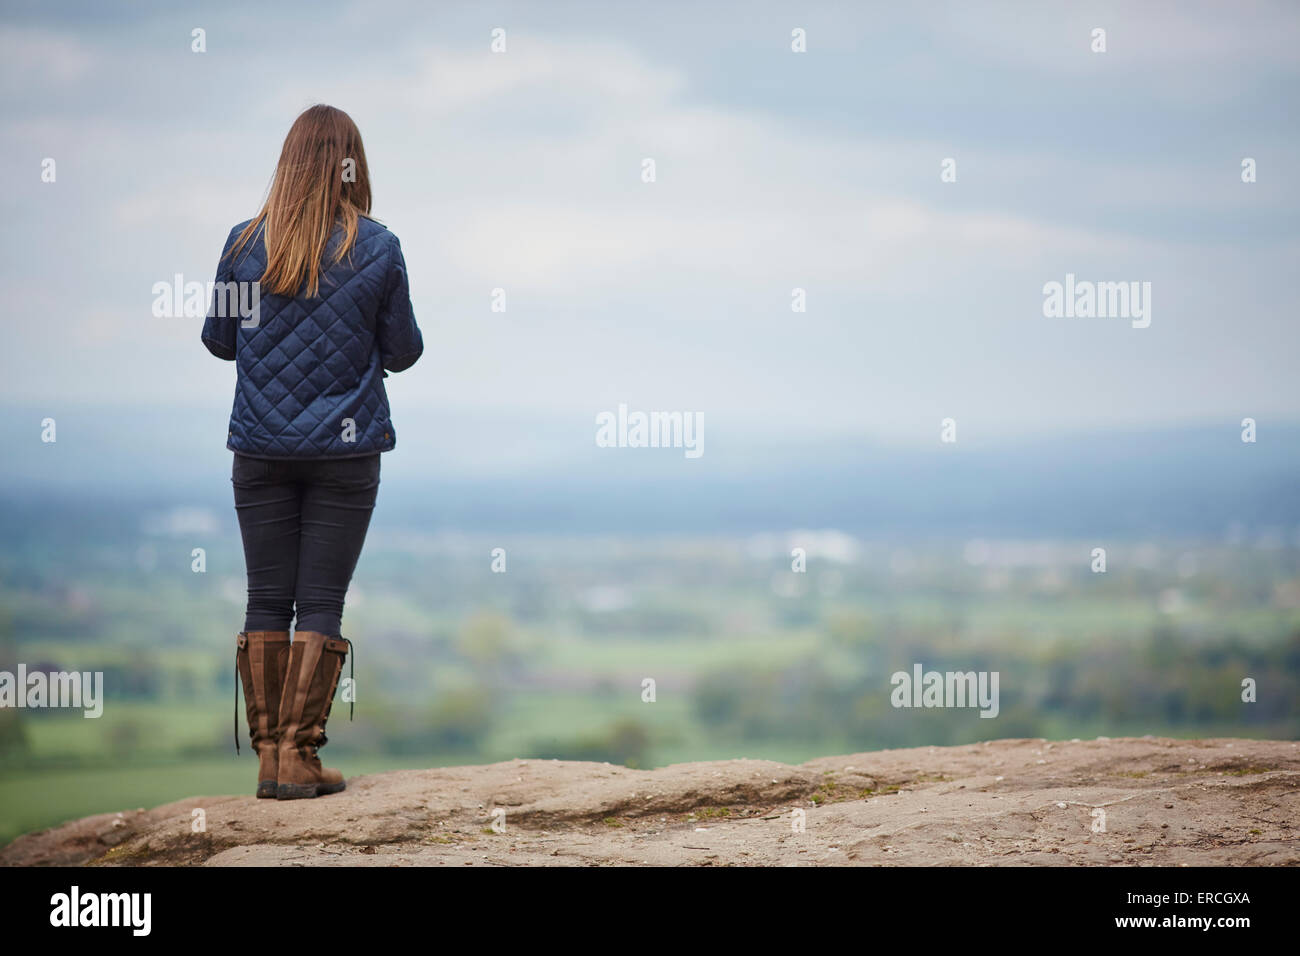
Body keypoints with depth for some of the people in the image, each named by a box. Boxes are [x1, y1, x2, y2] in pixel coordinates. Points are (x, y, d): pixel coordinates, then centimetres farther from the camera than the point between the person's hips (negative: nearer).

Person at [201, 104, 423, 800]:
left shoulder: (247, 242, -3)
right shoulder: (378, 248, -6)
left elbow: (218, 338, 8)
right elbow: (402, 352, 0)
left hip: (261, 451, 2)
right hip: (345, 449, -2)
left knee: (266, 604, 7)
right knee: (321, 605, 2)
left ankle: (268, 755, 9)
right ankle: (299, 756, 0)